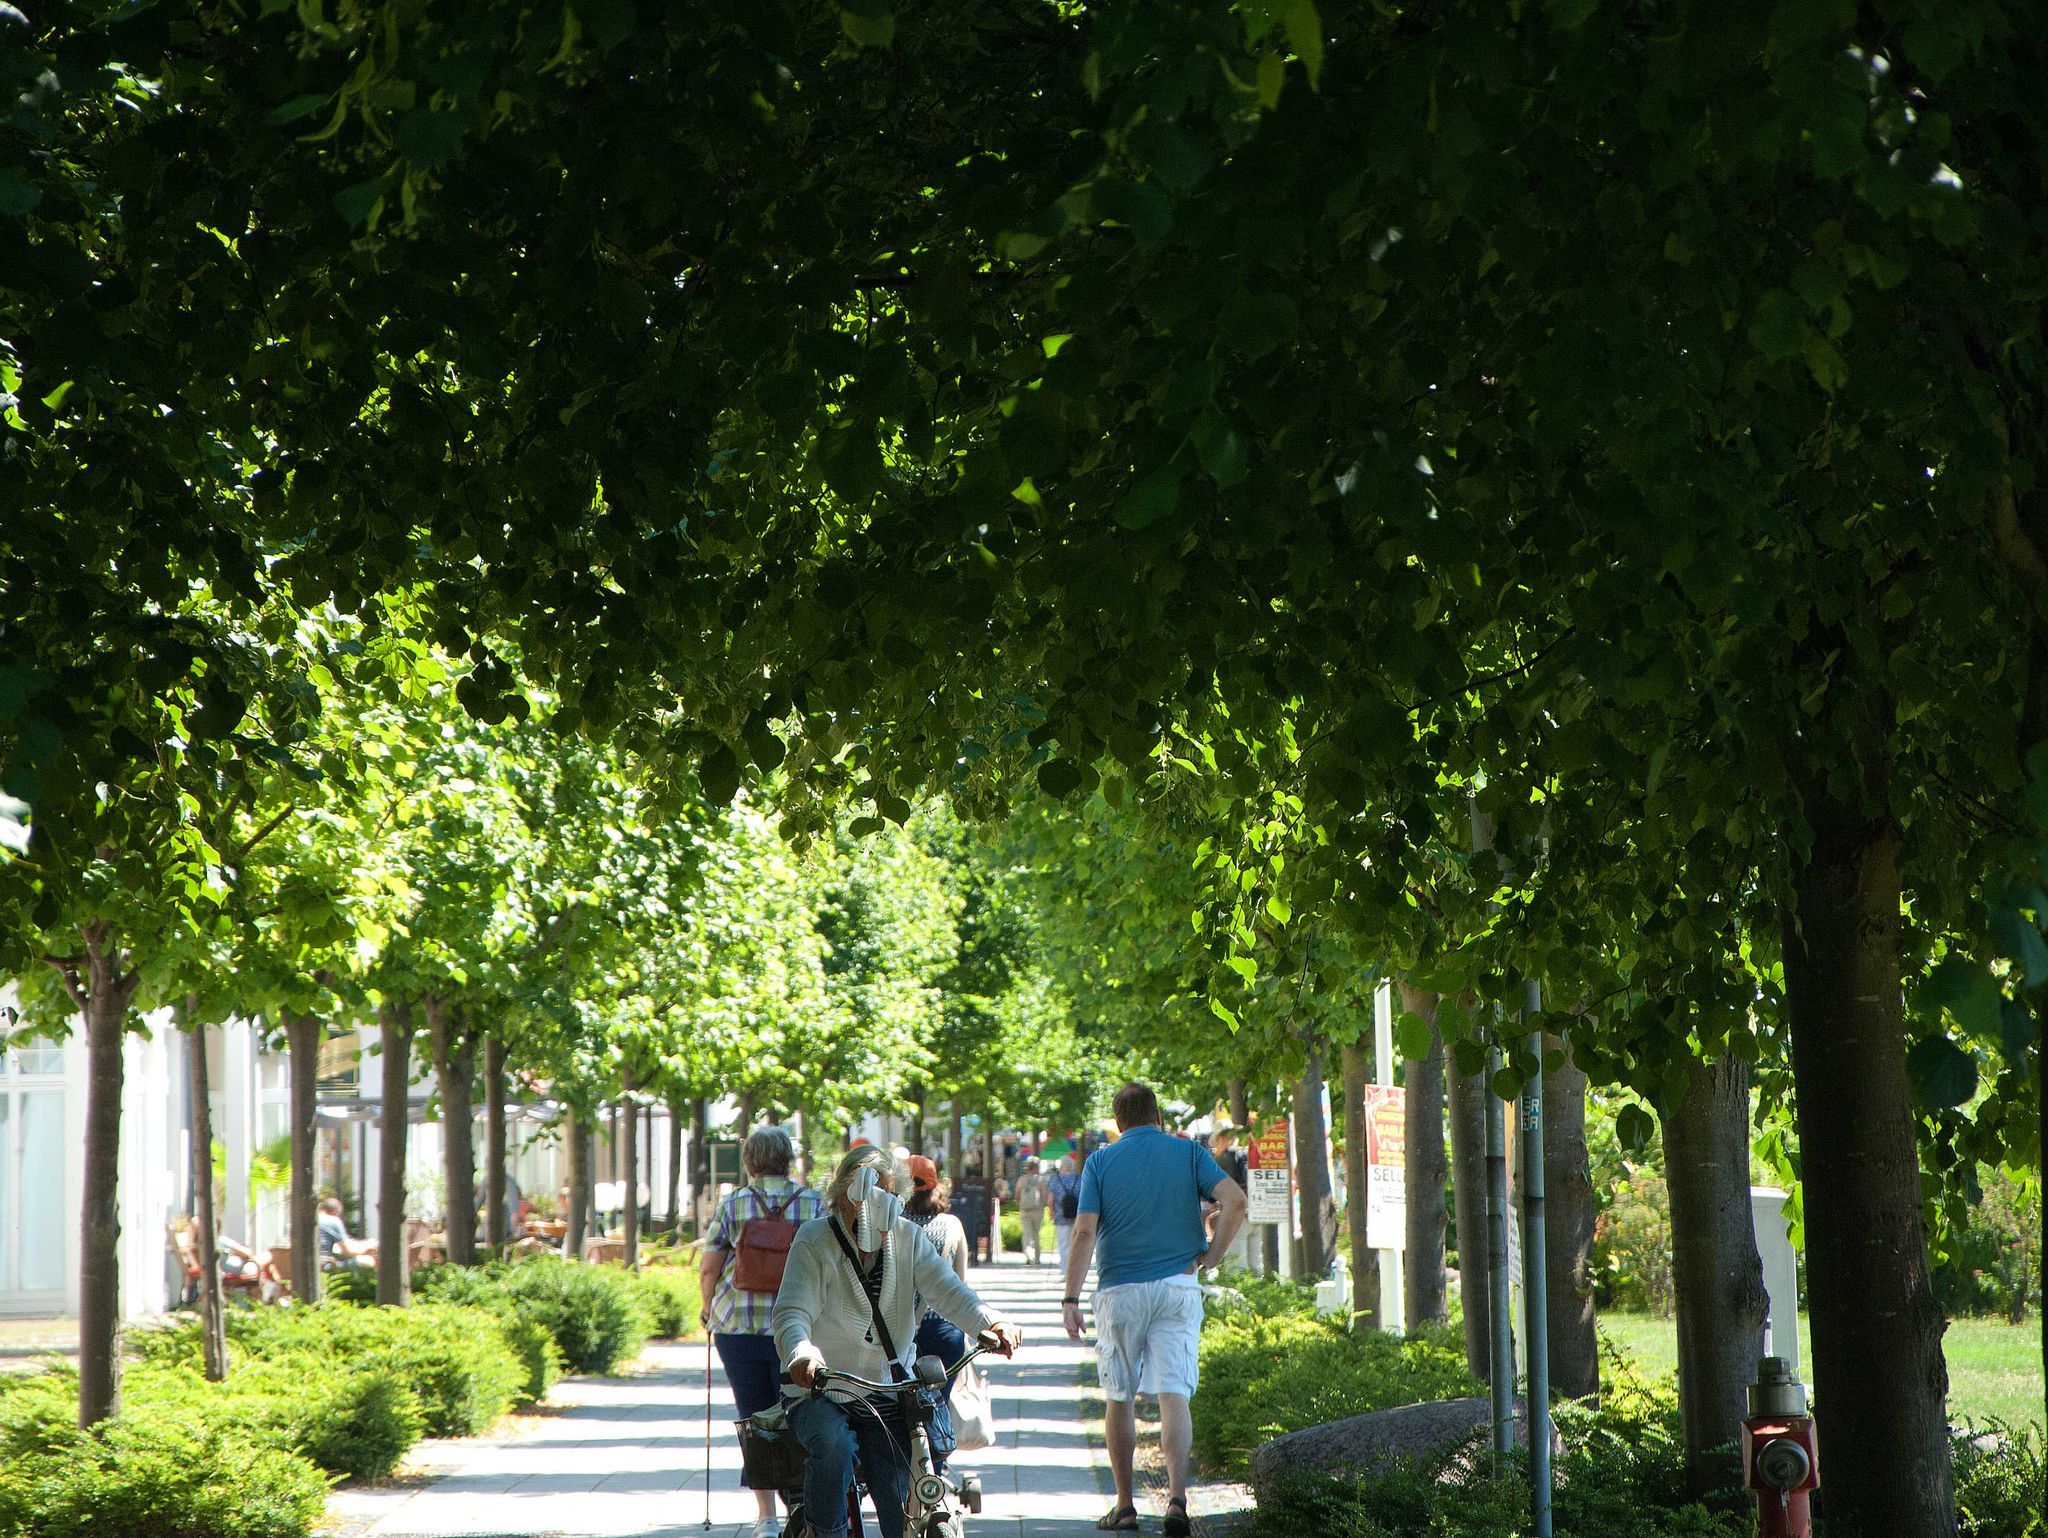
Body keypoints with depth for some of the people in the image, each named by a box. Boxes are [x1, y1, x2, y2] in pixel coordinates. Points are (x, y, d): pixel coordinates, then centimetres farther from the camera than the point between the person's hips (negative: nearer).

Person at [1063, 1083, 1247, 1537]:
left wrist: (1071, 1299, -7)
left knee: (1119, 1398, 11)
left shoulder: (1101, 1161, 2)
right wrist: (1211, 1256, -1)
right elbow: (1234, 1200, -10)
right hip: (1177, 1288, 0)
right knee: (1174, 1395, -4)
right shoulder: (1188, 1153, 4)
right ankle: (1177, 1496, -21)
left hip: (1120, 1291, 0)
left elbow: (1084, 1231, -7)